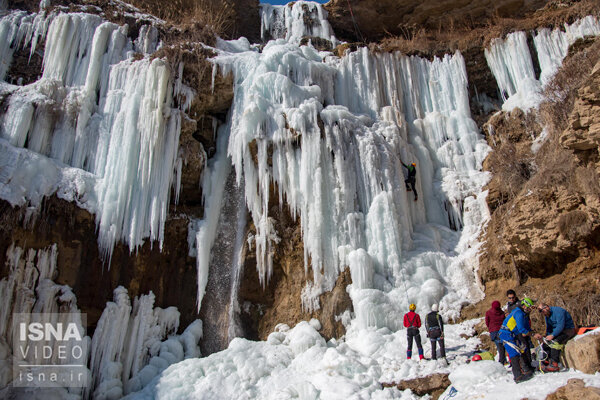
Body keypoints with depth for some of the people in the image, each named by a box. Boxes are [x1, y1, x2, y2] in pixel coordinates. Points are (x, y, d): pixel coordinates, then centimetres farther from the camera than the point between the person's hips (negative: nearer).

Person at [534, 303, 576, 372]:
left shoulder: (558, 311, -19)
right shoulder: (547, 315, 10)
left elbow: (561, 325, -27)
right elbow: (549, 328, 15)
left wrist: (552, 335, -31)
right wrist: (547, 336, -3)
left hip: (568, 330, -9)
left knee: (556, 342, -30)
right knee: (546, 343, -4)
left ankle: (554, 365, -30)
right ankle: (546, 362, -4)